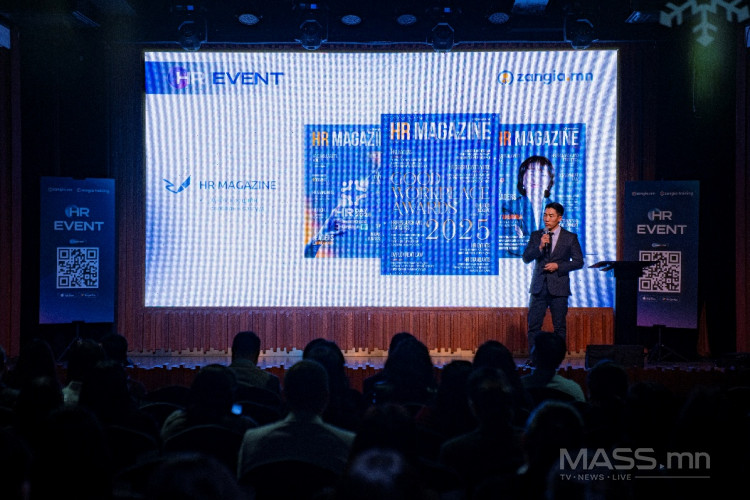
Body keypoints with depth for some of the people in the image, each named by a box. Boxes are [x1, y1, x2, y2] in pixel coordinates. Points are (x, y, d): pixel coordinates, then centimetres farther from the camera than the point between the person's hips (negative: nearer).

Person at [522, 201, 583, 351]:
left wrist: (558, 266, -11)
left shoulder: (570, 237, 3)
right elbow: (526, 258, 2)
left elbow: (578, 262, 1)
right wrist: (540, 247, -14)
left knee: (559, 327, 3)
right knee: (533, 325, -2)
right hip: (539, 287, 2)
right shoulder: (536, 235, 9)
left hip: (558, 288, -2)